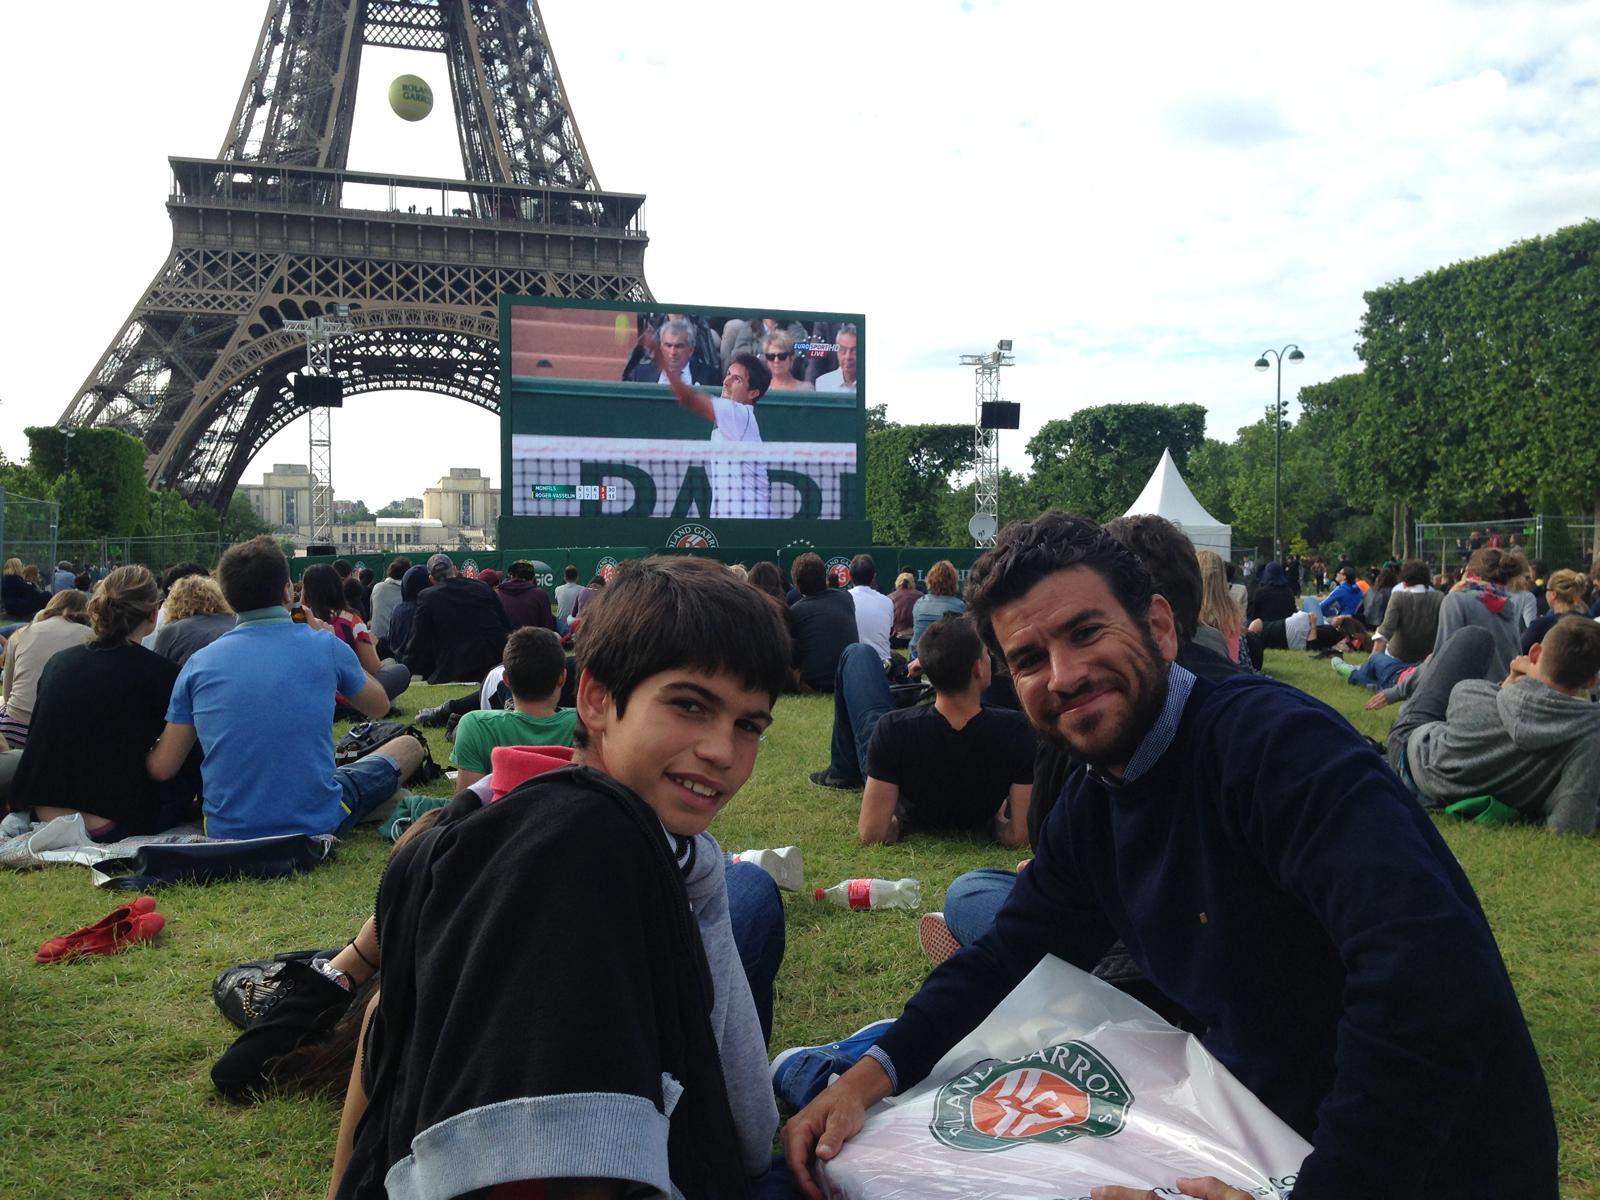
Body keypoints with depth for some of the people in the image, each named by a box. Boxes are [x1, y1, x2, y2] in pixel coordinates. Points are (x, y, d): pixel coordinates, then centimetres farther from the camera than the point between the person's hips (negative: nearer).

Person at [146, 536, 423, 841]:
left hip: (225, 829, 3)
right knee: (409, 746, 20)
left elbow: (162, 768, 0)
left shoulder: (199, 663, -3)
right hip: (317, 824, -3)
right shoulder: (326, 647, -8)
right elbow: (379, 707, 12)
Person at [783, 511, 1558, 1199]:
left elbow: (1432, 972, -36)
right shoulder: (1093, 801, 0)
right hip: (1279, 1136, 6)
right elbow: (1009, 959, 5)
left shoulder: (1275, 741, -26)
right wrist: (871, 1076, -8)